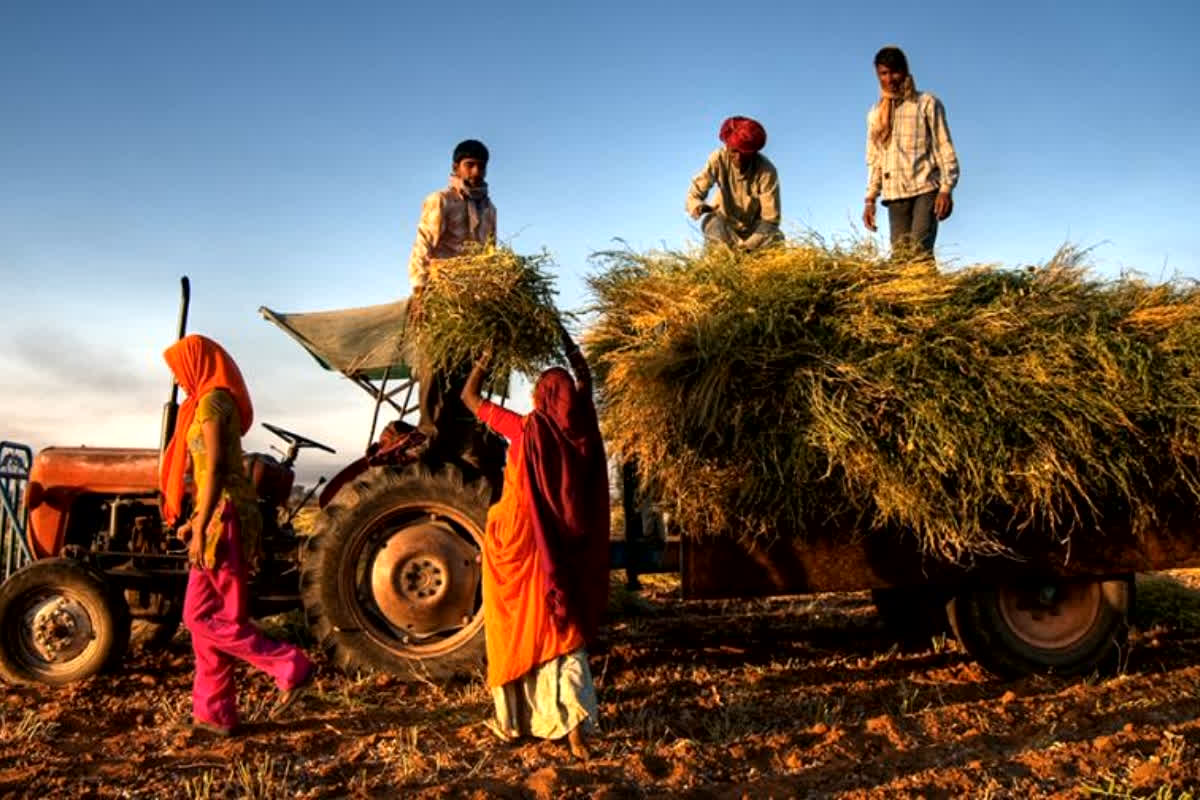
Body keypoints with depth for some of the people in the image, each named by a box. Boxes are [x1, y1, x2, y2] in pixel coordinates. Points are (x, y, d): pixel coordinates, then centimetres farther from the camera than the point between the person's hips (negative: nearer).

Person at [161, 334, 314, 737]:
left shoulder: (212, 401, -12)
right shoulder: (215, 401, 18)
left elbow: (215, 468, -19)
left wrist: (200, 527, -20)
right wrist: (196, 520, 23)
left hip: (223, 518, -10)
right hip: (220, 517, 10)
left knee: (208, 618, -5)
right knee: (201, 617, 11)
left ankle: (290, 666, -1)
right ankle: (214, 713, 17)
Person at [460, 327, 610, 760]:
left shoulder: (525, 429, -12)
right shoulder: (580, 429, -3)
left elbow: (469, 396, 0)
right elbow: (584, 378, 17)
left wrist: (486, 356, 10)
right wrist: (564, 339, 24)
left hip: (519, 541, -3)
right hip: (565, 546, 3)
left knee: (517, 629, 11)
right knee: (560, 631, 6)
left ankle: (512, 720, 23)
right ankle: (574, 725, -6)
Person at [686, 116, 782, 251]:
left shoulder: (766, 171, -27)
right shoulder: (719, 158, -23)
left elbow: (770, 219, -24)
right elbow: (695, 192, -22)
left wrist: (747, 246, -37)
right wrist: (699, 207, -47)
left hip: (755, 227, 0)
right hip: (724, 221, 0)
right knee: (711, 221, -32)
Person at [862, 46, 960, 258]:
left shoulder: (927, 104, 5)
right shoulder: (875, 114, 17)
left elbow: (944, 148, 0)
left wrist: (946, 189, -12)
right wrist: (870, 199, 12)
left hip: (926, 189, -4)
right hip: (895, 194, 4)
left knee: (920, 252, -21)